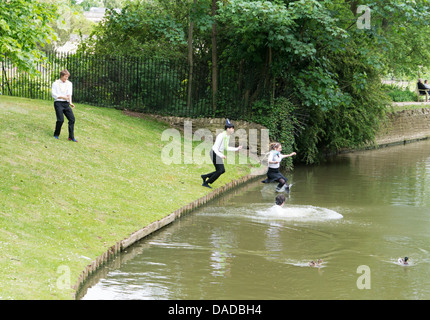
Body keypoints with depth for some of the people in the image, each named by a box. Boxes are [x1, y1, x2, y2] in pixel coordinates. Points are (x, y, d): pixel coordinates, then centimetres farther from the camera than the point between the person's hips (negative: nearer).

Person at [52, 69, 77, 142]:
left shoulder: (69, 83, 12)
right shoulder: (55, 83, 3)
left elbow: (69, 93, -1)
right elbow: (53, 94, -6)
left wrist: (70, 102, -17)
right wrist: (62, 97, -18)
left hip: (66, 103, 4)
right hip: (58, 103, -4)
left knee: (72, 119, -5)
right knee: (60, 119, -16)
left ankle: (71, 137, 1)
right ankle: (56, 135, 4)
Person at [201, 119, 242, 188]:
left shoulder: (228, 136, 6)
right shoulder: (221, 136, -23)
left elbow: (226, 148, 16)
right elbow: (215, 147, -25)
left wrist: (237, 149, 8)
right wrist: (221, 155, -38)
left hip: (219, 153, 9)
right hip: (214, 153, -9)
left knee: (222, 170, 11)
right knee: (220, 171, -11)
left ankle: (205, 176, 21)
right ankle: (205, 183, 0)